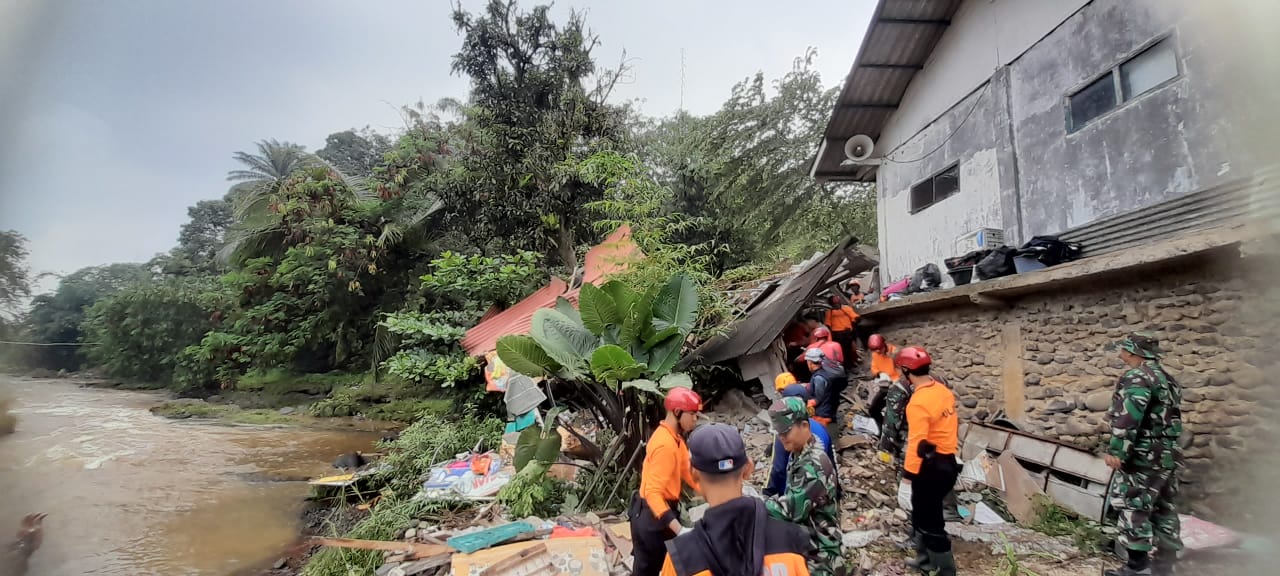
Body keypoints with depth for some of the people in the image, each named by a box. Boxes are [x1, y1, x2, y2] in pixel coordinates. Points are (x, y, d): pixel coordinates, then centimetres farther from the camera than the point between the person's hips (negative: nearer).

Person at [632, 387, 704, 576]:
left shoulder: (674, 437, 5)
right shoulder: (666, 444, -27)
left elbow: (686, 471, 10)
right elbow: (653, 492, -32)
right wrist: (679, 530, -39)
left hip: (654, 511, 9)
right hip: (653, 515, -9)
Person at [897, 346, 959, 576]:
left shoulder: (918, 402, -24)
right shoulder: (943, 390, 2)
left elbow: (917, 442, -24)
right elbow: (950, 425, 12)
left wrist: (909, 472, -16)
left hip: (931, 466, -9)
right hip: (948, 460, 9)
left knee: (929, 520, 4)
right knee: (925, 513, 23)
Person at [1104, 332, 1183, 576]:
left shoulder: (1137, 377, -15)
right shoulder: (1168, 379, 16)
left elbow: (1128, 417, -23)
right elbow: (1171, 417, 22)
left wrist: (1116, 450, -22)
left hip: (1144, 456, -10)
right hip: (1168, 455, 10)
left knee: (1133, 507, -4)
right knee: (1164, 509, 14)